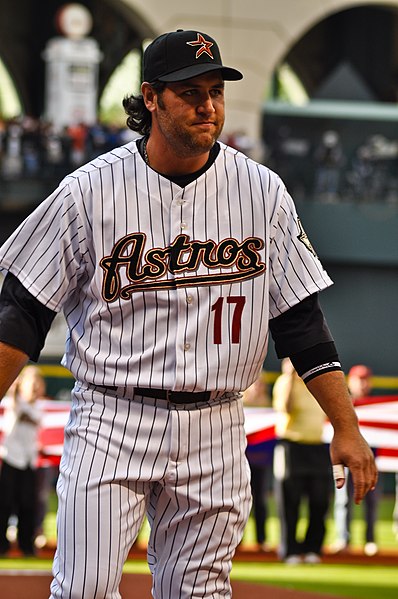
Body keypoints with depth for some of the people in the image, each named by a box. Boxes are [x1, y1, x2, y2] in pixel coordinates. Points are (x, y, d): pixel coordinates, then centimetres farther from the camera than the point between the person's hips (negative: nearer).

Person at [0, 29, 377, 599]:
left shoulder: (263, 193, 3)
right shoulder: (90, 190, -4)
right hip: (110, 423, -2)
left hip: (215, 432, 2)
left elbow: (301, 319, 6)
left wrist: (347, 427, 0)